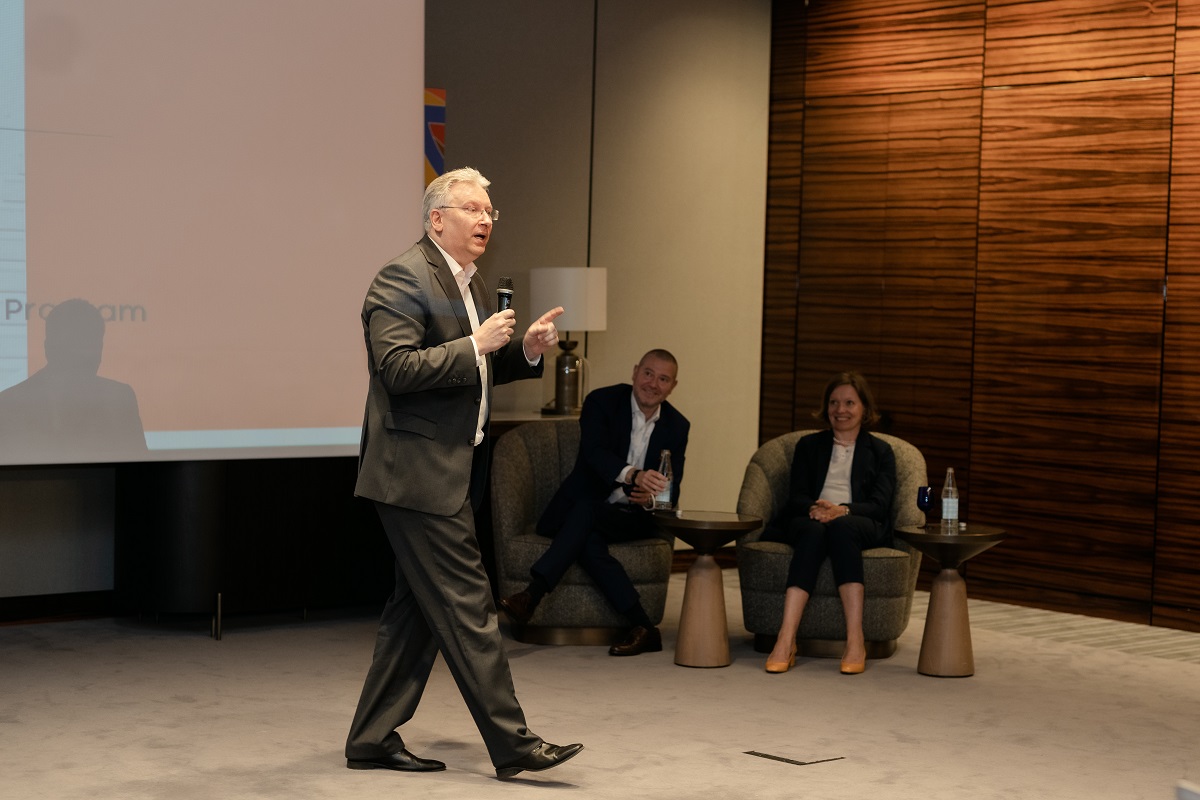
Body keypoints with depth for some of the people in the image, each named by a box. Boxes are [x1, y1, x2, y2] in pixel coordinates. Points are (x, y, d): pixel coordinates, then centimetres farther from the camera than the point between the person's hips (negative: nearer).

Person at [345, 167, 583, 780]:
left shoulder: (467, 284, 18)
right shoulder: (403, 279, -12)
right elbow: (397, 368, -22)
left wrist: (526, 351, 8)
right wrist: (476, 344, -22)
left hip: (452, 472, 10)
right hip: (420, 472, -10)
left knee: (418, 611, 13)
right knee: (467, 607, -7)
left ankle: (372, 739, 20)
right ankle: (512, 744, -4)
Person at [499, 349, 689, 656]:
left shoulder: (677, 426, 8)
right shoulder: (602, 402, -2)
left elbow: (672, 490, 5)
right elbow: (595, 452, -21)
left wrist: (651, 499, -22)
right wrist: (633, 475, -41)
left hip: (632, 518, 1)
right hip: (575, 511, -1)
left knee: (586, 509, -33)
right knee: (589, 542, -36)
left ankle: (532, 593, -38)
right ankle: (642, 628, -38)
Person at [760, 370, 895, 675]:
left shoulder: (880, 451, 19)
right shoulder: (809, 445, 23)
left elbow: (879, 504, 4)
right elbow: (797, 496, 10)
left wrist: (843, 510, -17)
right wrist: (814, 508, -14)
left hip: (861, 526, -1)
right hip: (809, 521, 1)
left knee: (841, 528, -39)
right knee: (812, 532, -38)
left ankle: (855, 640, -47)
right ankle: (786, 641, -50)